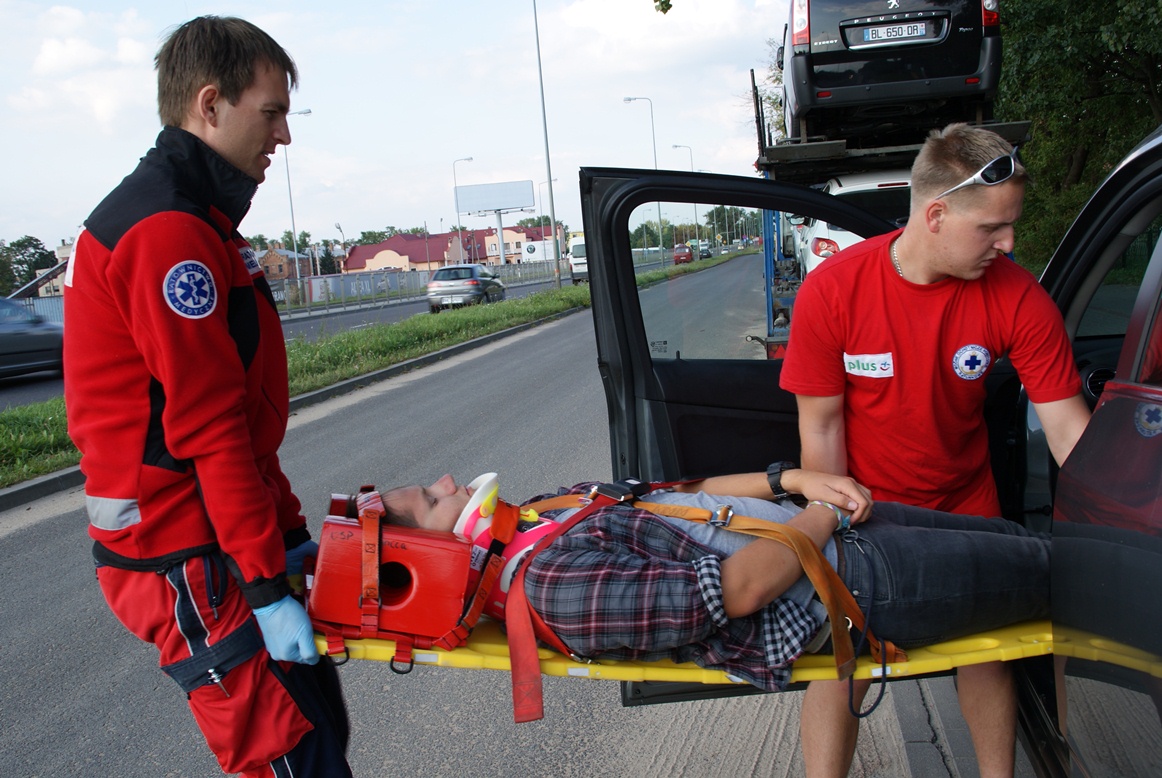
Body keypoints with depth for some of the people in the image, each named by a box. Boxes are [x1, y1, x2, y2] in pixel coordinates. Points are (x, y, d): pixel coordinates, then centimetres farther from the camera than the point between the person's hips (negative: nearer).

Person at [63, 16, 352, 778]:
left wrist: (290, 531, 14)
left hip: (221, 538, 10)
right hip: (190, 563, -10)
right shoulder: (168, 230, -17)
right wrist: (268, 585, -19)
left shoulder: (197, 221, 16)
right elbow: (208, 431, -22)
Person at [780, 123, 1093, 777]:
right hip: (863, 507, -2)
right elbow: (821, 427, -14)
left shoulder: (1019, 299, -17)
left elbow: (1068, 425, -14)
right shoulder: (832, 291, -22)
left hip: (965, 504, 2)